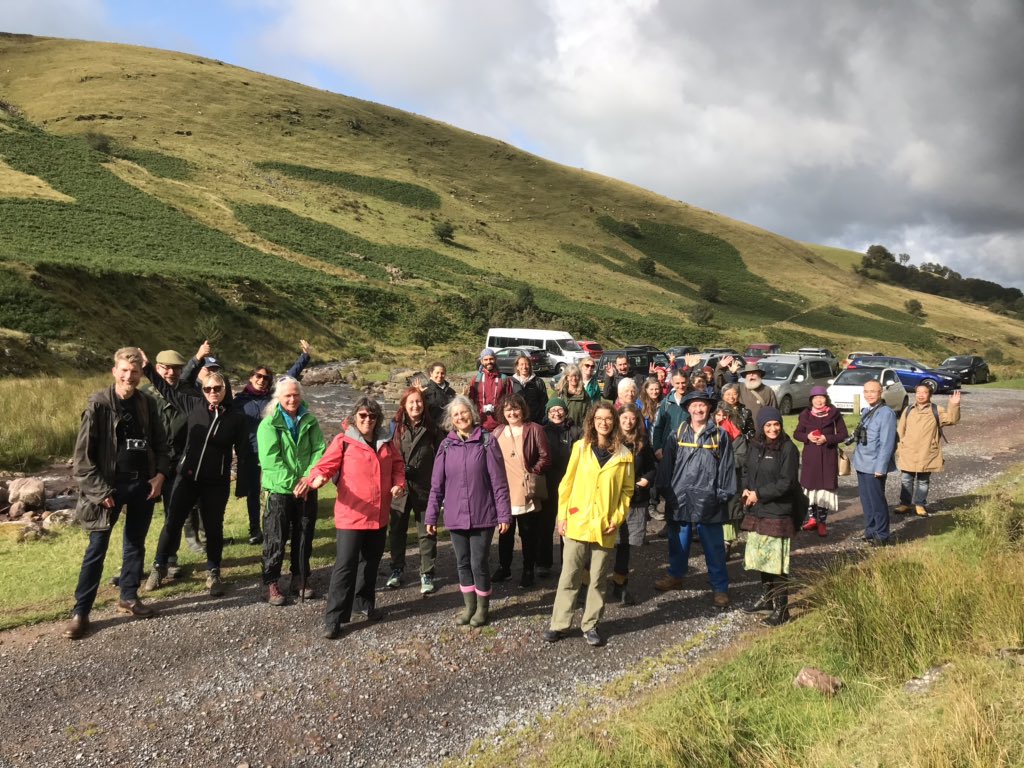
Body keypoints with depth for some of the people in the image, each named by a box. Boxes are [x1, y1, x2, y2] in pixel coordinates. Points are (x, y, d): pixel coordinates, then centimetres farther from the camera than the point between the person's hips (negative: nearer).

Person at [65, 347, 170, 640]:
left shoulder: (148, 404, 2)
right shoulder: (98, 404, -10)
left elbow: (160, 442, 10)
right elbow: (83, 454, -10)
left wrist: (161, 473, -5)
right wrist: (100, 490, -15)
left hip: (143, 484, 4)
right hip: (110, 486, -4)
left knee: (136, 544, 13)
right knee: (96, 549, 1)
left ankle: (129, 598, 28)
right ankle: (80, 612, 10)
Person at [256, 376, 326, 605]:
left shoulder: (310, 421, 6)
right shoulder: (269, 424, -6)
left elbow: (319, 451, -1)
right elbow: (270, 460, -13)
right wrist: (292, 483, -18)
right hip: (279, 490, -3)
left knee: (304, 537, 11)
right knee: (276, 539, 1)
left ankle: (300, 579, 24)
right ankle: (271, 583, 12)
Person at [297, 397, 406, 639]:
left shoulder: (386, 441, 6)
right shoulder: (343, 441, -9)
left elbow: (398, 464, 18)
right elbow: (325, 466, -15)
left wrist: (399, 483, 0)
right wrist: (313, 480, -36)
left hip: (379, 515, 6)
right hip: (350, 516, -5)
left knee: (371, 562, 19)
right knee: (345, 566, -6)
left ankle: (364, 603, 38)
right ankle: (334, 619, 2)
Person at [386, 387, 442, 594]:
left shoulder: (431, 428, -3)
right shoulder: (396, 427, -1)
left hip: (425, 489, -1)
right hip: (400, 487, 2)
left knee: (426, 532, 6)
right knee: (397, 530, 14)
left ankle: (427, 574, 16)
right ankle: (397, 569, 29)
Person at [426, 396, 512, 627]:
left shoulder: (487, 441, -7)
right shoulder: (446, 445, 3)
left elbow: (499, 481, -7)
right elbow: (437, 485, 6)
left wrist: (504, 514, -8)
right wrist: (431, 516, 5)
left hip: (482, 516, -3)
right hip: (455, 517, 3)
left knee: (478, 564, 1)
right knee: (463, 563, 13)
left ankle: (483, 608, 21)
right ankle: (469, 606, 29)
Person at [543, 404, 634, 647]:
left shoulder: (623, 455, 1)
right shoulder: (580, 448, 1)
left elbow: (627, 489, 5)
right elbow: (567, 483, 2)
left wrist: (618, 517, -5)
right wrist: (562, 515, -1)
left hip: (605, 526, 0)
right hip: (577, 523, 0)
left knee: (598, 579, 9)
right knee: (569, 576, 5)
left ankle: (590, 625, 21)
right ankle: (559, 624, 14)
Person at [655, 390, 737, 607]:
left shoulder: (720, 435, 0)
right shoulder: (678, 434, 5)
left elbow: (727, 467, 0)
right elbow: (668, 464, 5)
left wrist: (724, 494, -4)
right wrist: (666, 491, 1)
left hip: (707, 501, -2)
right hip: (680, 499, 2)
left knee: (714, 547, 4)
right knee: (678, 543, 17)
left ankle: (720, 587, 14)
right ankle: (675, 576, 36)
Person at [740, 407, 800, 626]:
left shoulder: (788, 449, -11)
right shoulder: (756, 447, 9)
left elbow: (785, 483, -15)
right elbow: (749, 472, 17)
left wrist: (759, 494, -13)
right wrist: (746, 490, -3)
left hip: (778, 513, -6)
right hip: (756, 511, 7)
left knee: (777, 561, -4)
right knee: (761, 557, 16)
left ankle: (781, 608, 5)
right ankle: (767, 597, 31)